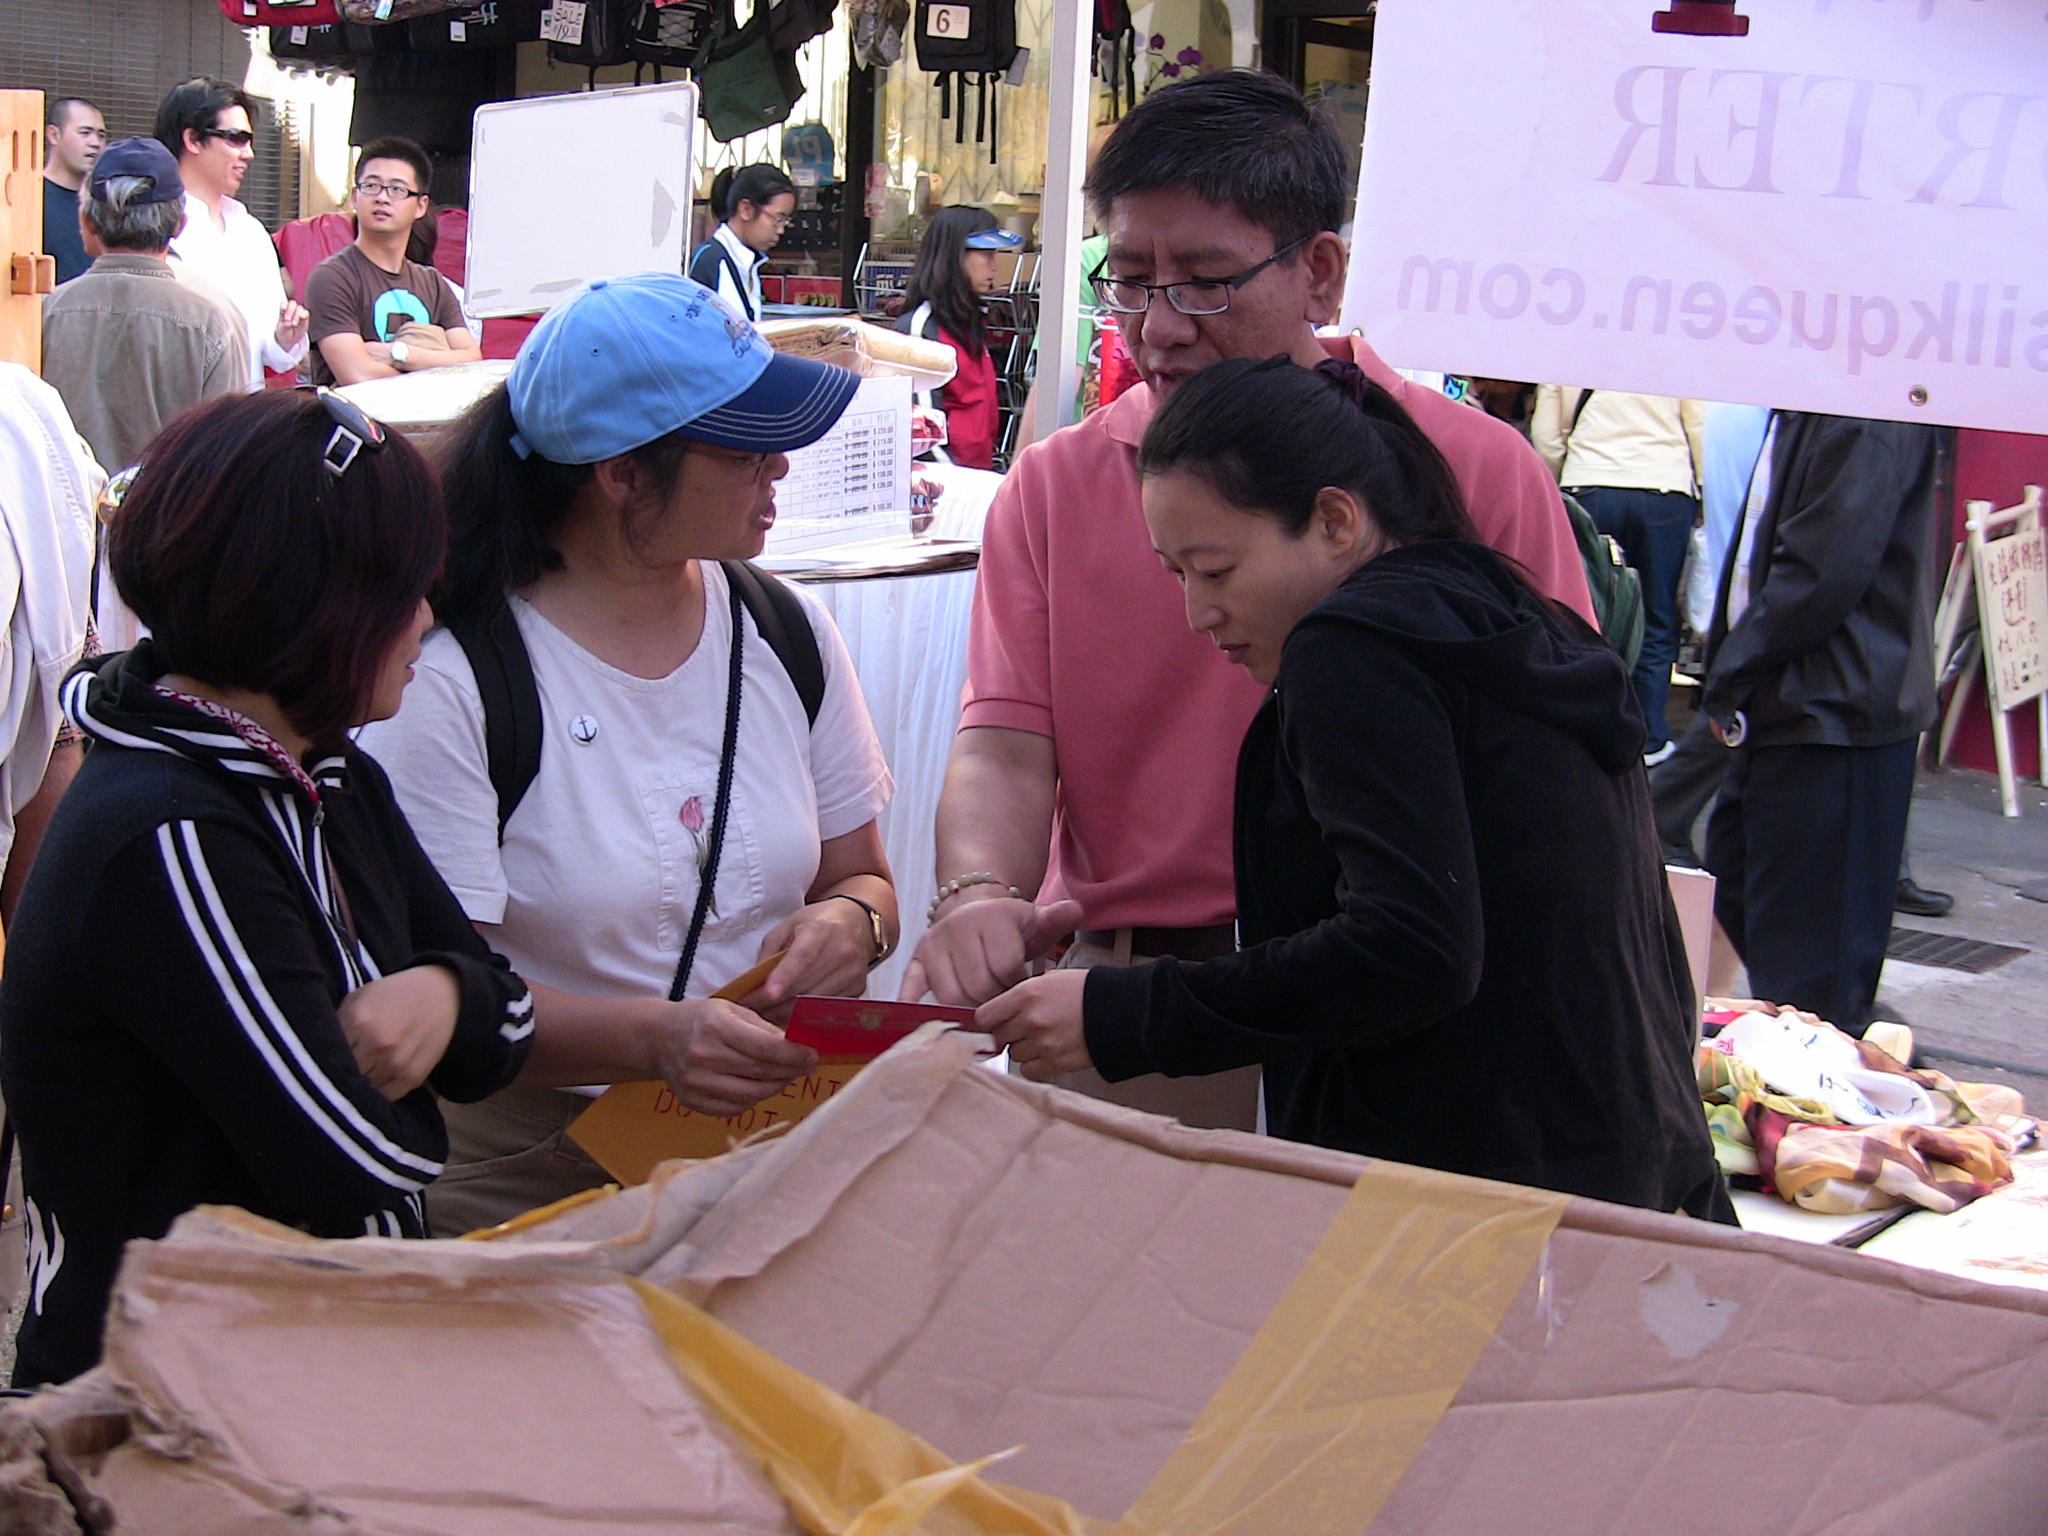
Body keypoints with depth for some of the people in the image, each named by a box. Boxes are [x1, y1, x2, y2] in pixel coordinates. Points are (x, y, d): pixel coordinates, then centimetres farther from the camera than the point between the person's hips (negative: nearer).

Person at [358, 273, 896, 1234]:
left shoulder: (787, 635, 9)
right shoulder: (454, 680, -9)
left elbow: (859, 874, 17)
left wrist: (850, 922, -7)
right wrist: (652, 1034, -26)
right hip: (525, 1167, -4)